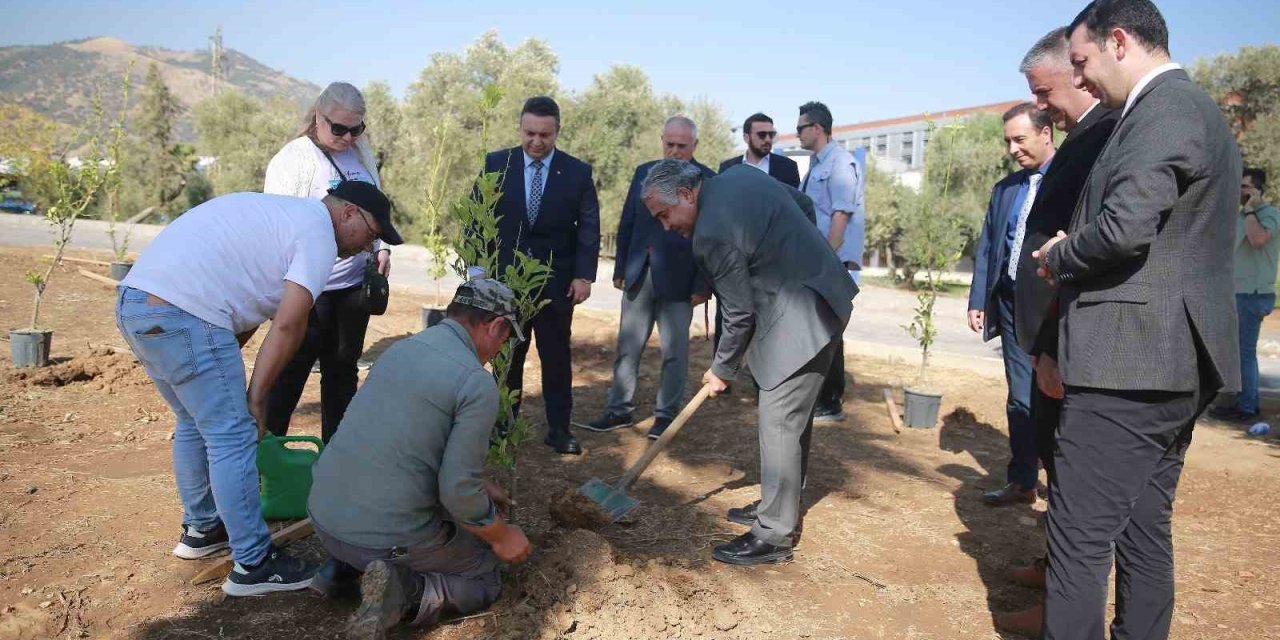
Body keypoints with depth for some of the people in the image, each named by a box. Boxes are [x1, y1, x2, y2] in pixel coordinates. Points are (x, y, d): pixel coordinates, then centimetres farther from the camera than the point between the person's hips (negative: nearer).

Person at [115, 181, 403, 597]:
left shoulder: (276, 211, 25)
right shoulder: (318, 233, -4)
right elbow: (288, 326, -12)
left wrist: (224, 373, 16)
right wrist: (256, 398, -5)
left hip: (134, 300, 10)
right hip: (183, 314, -10)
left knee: (195, 424, 23)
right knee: (233, 437, -4)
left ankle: (200, 530, 37)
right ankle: (253, 565, 3)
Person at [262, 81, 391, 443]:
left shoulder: (362, 155, 8)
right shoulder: (293, 158, -9)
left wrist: (381, 248, 3)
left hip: (354, 284, 6)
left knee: (342, 372, 15)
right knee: (291, 374, 3)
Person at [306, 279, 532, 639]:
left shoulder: (401, 349, 8)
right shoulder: (478, 383, -17)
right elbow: (458, 492, -19)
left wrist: (481, 486, 30)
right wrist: (501, 537, 0)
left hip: (323, 516, 8)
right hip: (387, 539, -7)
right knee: (486, 582, 16)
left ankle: (345, 564, 15)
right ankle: (404, 593, -9)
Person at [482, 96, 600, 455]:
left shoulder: (578, 172, -1)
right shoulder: (496, 164, 0)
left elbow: (589, 228, -1)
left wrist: (584, 274, -10)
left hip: (557, 282, 0)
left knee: (557, 357, 8)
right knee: (506, 356, 11)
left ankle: (559, 428, 18)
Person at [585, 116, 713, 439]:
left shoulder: (707, 181, -6)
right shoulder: (644, 172, 8)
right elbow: (627, 224, 10)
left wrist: (703, 285, -11)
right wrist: (620, 269, 7)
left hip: (678, 281, -4)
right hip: (638, 276, 5)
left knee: (674, 351, 7)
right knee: (627, 347, 10)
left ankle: (666, 414, 19)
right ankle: (619, 410, 22)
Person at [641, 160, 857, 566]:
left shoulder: (712, 236, -22)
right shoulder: (740, 174, 5)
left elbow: (740, 315, -15)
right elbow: (805, 204, 16)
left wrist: (722, 371, -1)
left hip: (800, 321, -11)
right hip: (823, 294, 11)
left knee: (779, 425, -4)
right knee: (793, 416, 20)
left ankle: (774, 536, 5)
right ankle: (782, 504, 34)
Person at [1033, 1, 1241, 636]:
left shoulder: (1163, 109, -12)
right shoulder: (1196, 108, 20)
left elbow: (1125, 227, -26)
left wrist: (1057, 258, -7)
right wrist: (1071, 255, 13)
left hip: (1128, 362, -11)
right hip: (1175, 365, 11)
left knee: (1079, 537, -4)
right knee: (1144, 531, 17)